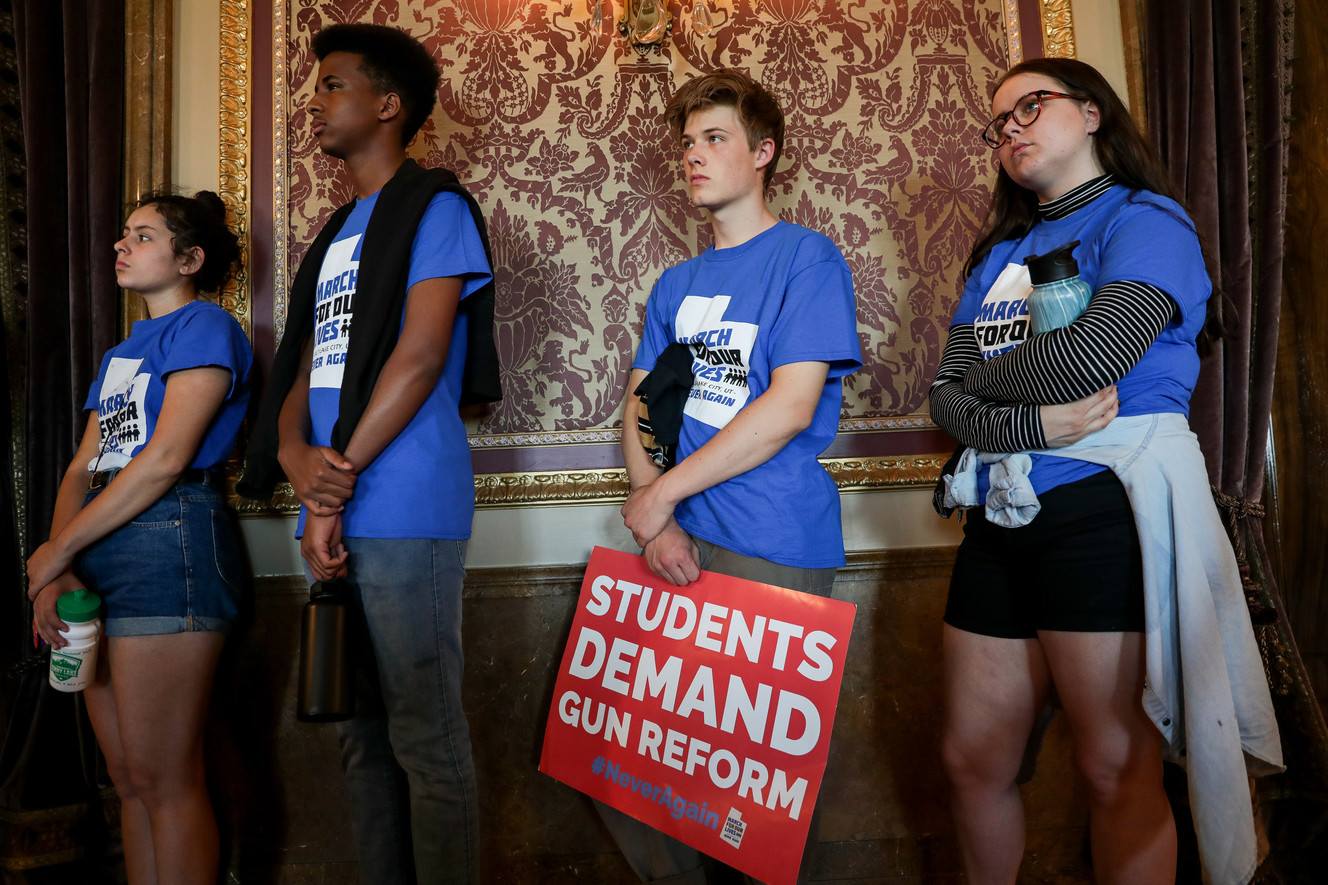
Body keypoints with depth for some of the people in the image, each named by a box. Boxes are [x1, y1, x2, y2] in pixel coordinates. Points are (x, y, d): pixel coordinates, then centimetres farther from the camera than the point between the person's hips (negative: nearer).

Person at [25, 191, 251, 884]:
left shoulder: (205, 326, -2)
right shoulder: (120, 353, 24)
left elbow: (166, 459, -13)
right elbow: (83, 467, 15)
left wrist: (58, 549, -8)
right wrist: (56, 569, -1)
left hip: (169, 543, -9)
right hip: (99, 553, 9)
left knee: (164, 779, -4)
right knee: (128, 777, 13)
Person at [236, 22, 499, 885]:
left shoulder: (435, 206, -1)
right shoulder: (335, 234, 23)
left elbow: (420, 359, -12)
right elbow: (305, 370, 16)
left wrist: (337, 488, -11)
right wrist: (298, 457, -5)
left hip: (405, 511, -8)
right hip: (336, 514, 8)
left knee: (426, 739, -2)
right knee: (362, 731, 15)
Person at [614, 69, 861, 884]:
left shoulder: (806, 257, -5)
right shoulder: (677, 284, 15)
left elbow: (791, 406, -15)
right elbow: (641, 404, 11)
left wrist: (664, 492, -12)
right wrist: (657, 524, -6)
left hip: (773, 550, -6)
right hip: (681, 543, 6)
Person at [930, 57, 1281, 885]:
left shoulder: (1144, 221, 0)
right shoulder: (1000, 252, 19)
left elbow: (1090, 359, -18)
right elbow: (947, 395, 7)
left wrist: (986, 375, -1)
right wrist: (1027, 423, -13)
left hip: (1106, 513, -6)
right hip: (1000, 519, 7)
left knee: (1118, 769, 1)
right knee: (973, 761, 12)